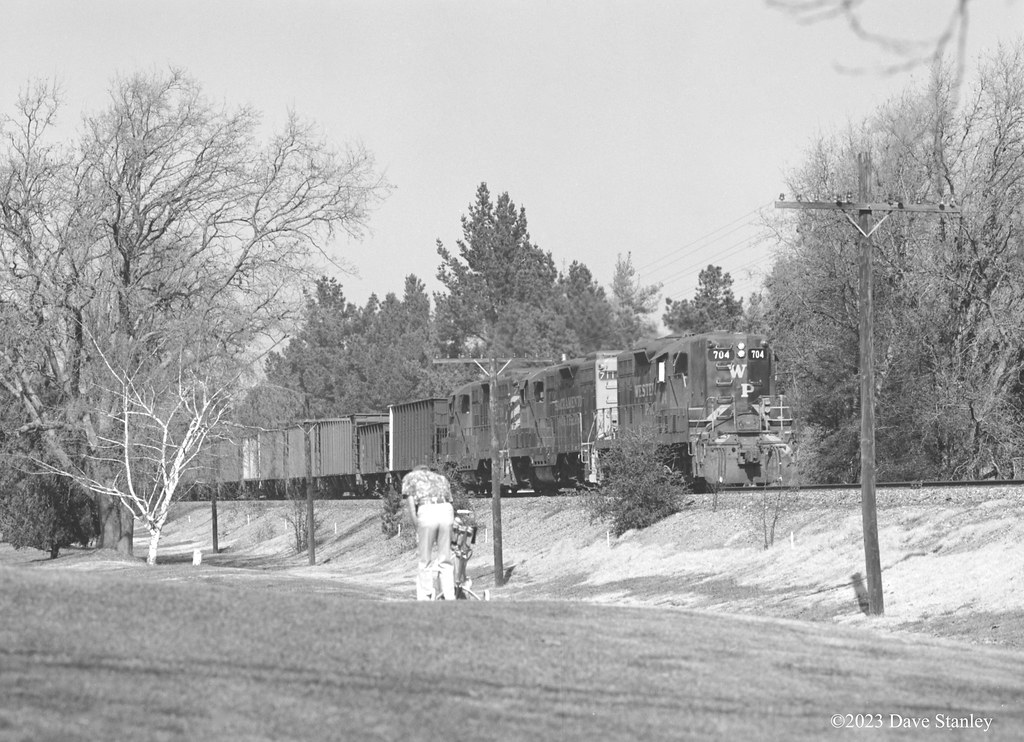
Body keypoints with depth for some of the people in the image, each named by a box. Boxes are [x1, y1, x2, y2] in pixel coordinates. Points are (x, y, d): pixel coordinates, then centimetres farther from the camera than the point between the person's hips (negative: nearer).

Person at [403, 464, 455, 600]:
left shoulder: (409, 477, 23)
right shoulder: (441, 478, 33)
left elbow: (412, 507, 12)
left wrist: (417, 529, 14)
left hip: (427, 512, -3)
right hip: (446, 511, 3)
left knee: (425, 561, 7)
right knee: (445, 560, 11)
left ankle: (424, 599, 7)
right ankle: (450, 599, 7)